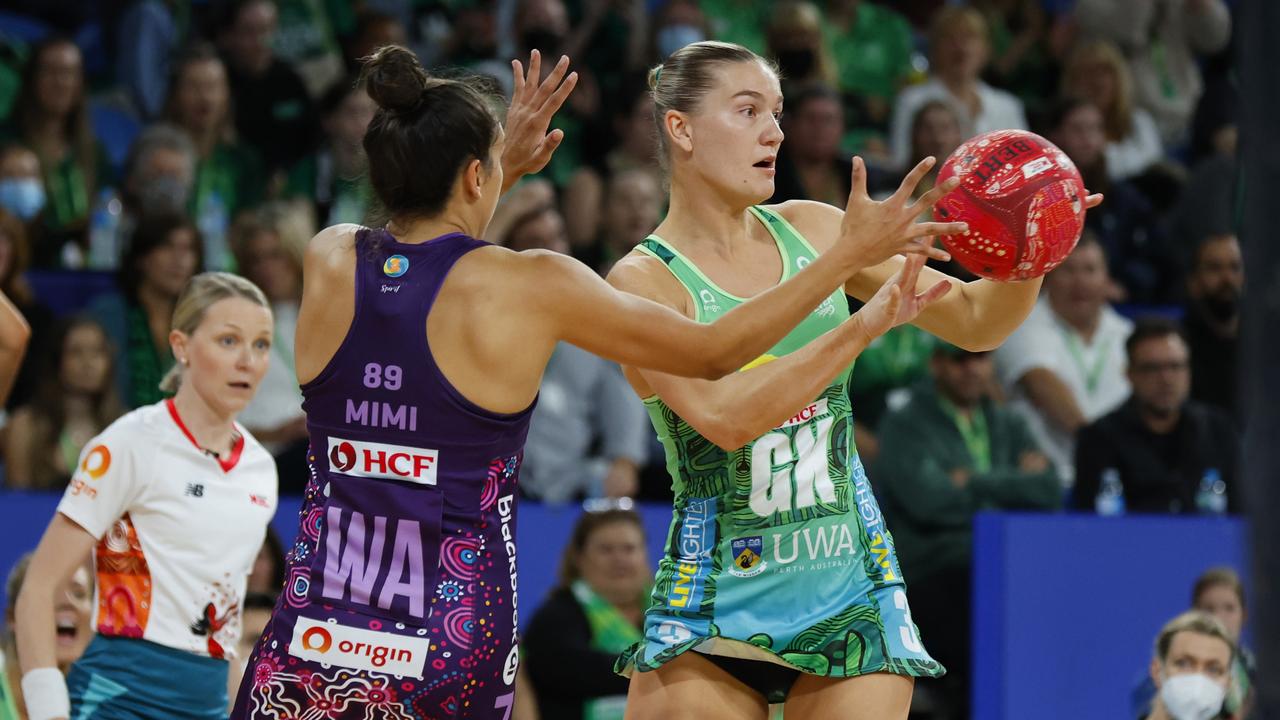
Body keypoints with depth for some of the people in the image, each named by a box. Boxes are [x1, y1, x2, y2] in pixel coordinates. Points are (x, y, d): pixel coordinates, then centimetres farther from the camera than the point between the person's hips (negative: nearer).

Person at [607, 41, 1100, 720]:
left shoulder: (812, 229, 6)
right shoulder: (643, 280, -9)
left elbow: (977, 322, 9)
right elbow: (723, 416, -26)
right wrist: (865, 322, -34)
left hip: (851, 599, 4)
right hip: (713, 609, -4)